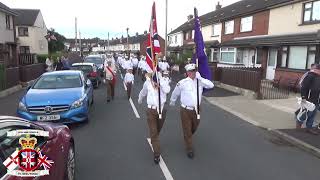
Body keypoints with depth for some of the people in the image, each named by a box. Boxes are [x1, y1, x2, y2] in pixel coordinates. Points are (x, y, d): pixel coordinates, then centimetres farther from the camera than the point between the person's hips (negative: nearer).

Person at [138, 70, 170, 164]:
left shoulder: (163, 82, -6)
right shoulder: (147, 83, -2)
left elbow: (167, 90, -27)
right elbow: (143, 93, 17)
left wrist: (160, 80, -26)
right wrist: (139, 100, 34)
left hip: (161, 110, 1)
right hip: (151, 110, -1)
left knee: (157, 131, 22)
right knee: (153, 133, -4)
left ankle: (154, 142, 52)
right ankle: (156, 154, 3)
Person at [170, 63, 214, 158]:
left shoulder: (200, 81, -3)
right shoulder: (182, 83, -12)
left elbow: (211, 85, -17)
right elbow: (175, 93, 5)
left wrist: (200, 78, -21)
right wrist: (172, 102, 21)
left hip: (196, 110, 4)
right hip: (186, 110, -3)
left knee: (194, 127, 23)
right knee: (187, 130, 7)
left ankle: (187, 137, 56)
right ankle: (189, 149, 25)